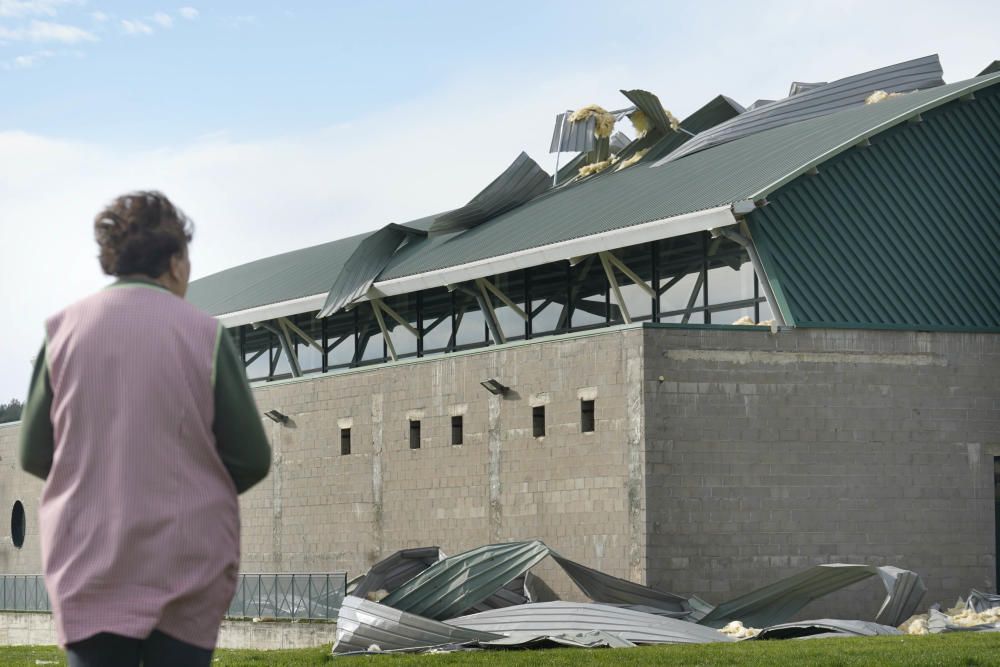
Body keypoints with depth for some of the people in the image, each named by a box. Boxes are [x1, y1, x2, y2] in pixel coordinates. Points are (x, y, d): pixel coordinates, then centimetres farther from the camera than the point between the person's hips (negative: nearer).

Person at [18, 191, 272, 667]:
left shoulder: (63, 330, -1)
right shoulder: (203, 335, -6)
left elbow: (34, 455, 3)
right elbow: (251, 460, -4)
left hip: (87, 564, 2)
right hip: (186, 565, -2)